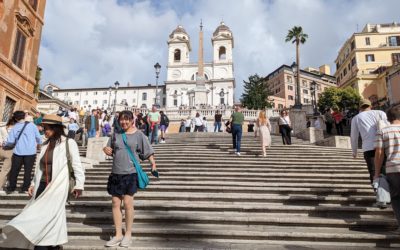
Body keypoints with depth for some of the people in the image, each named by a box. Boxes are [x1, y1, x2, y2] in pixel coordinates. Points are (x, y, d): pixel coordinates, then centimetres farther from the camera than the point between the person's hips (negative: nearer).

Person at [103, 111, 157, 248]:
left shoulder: (139, 135, -3)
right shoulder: (116, 134, 8)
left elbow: (148, 151, -4)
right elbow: (111, 150, 18)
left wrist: (153, 164, -16)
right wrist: (106, 150, -4)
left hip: (131, 173, -4)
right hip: (116, 173, 4)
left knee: (127, 202, -2)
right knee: (116, 203, 7)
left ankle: (128, 234, 16)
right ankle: (118, 235, 21)